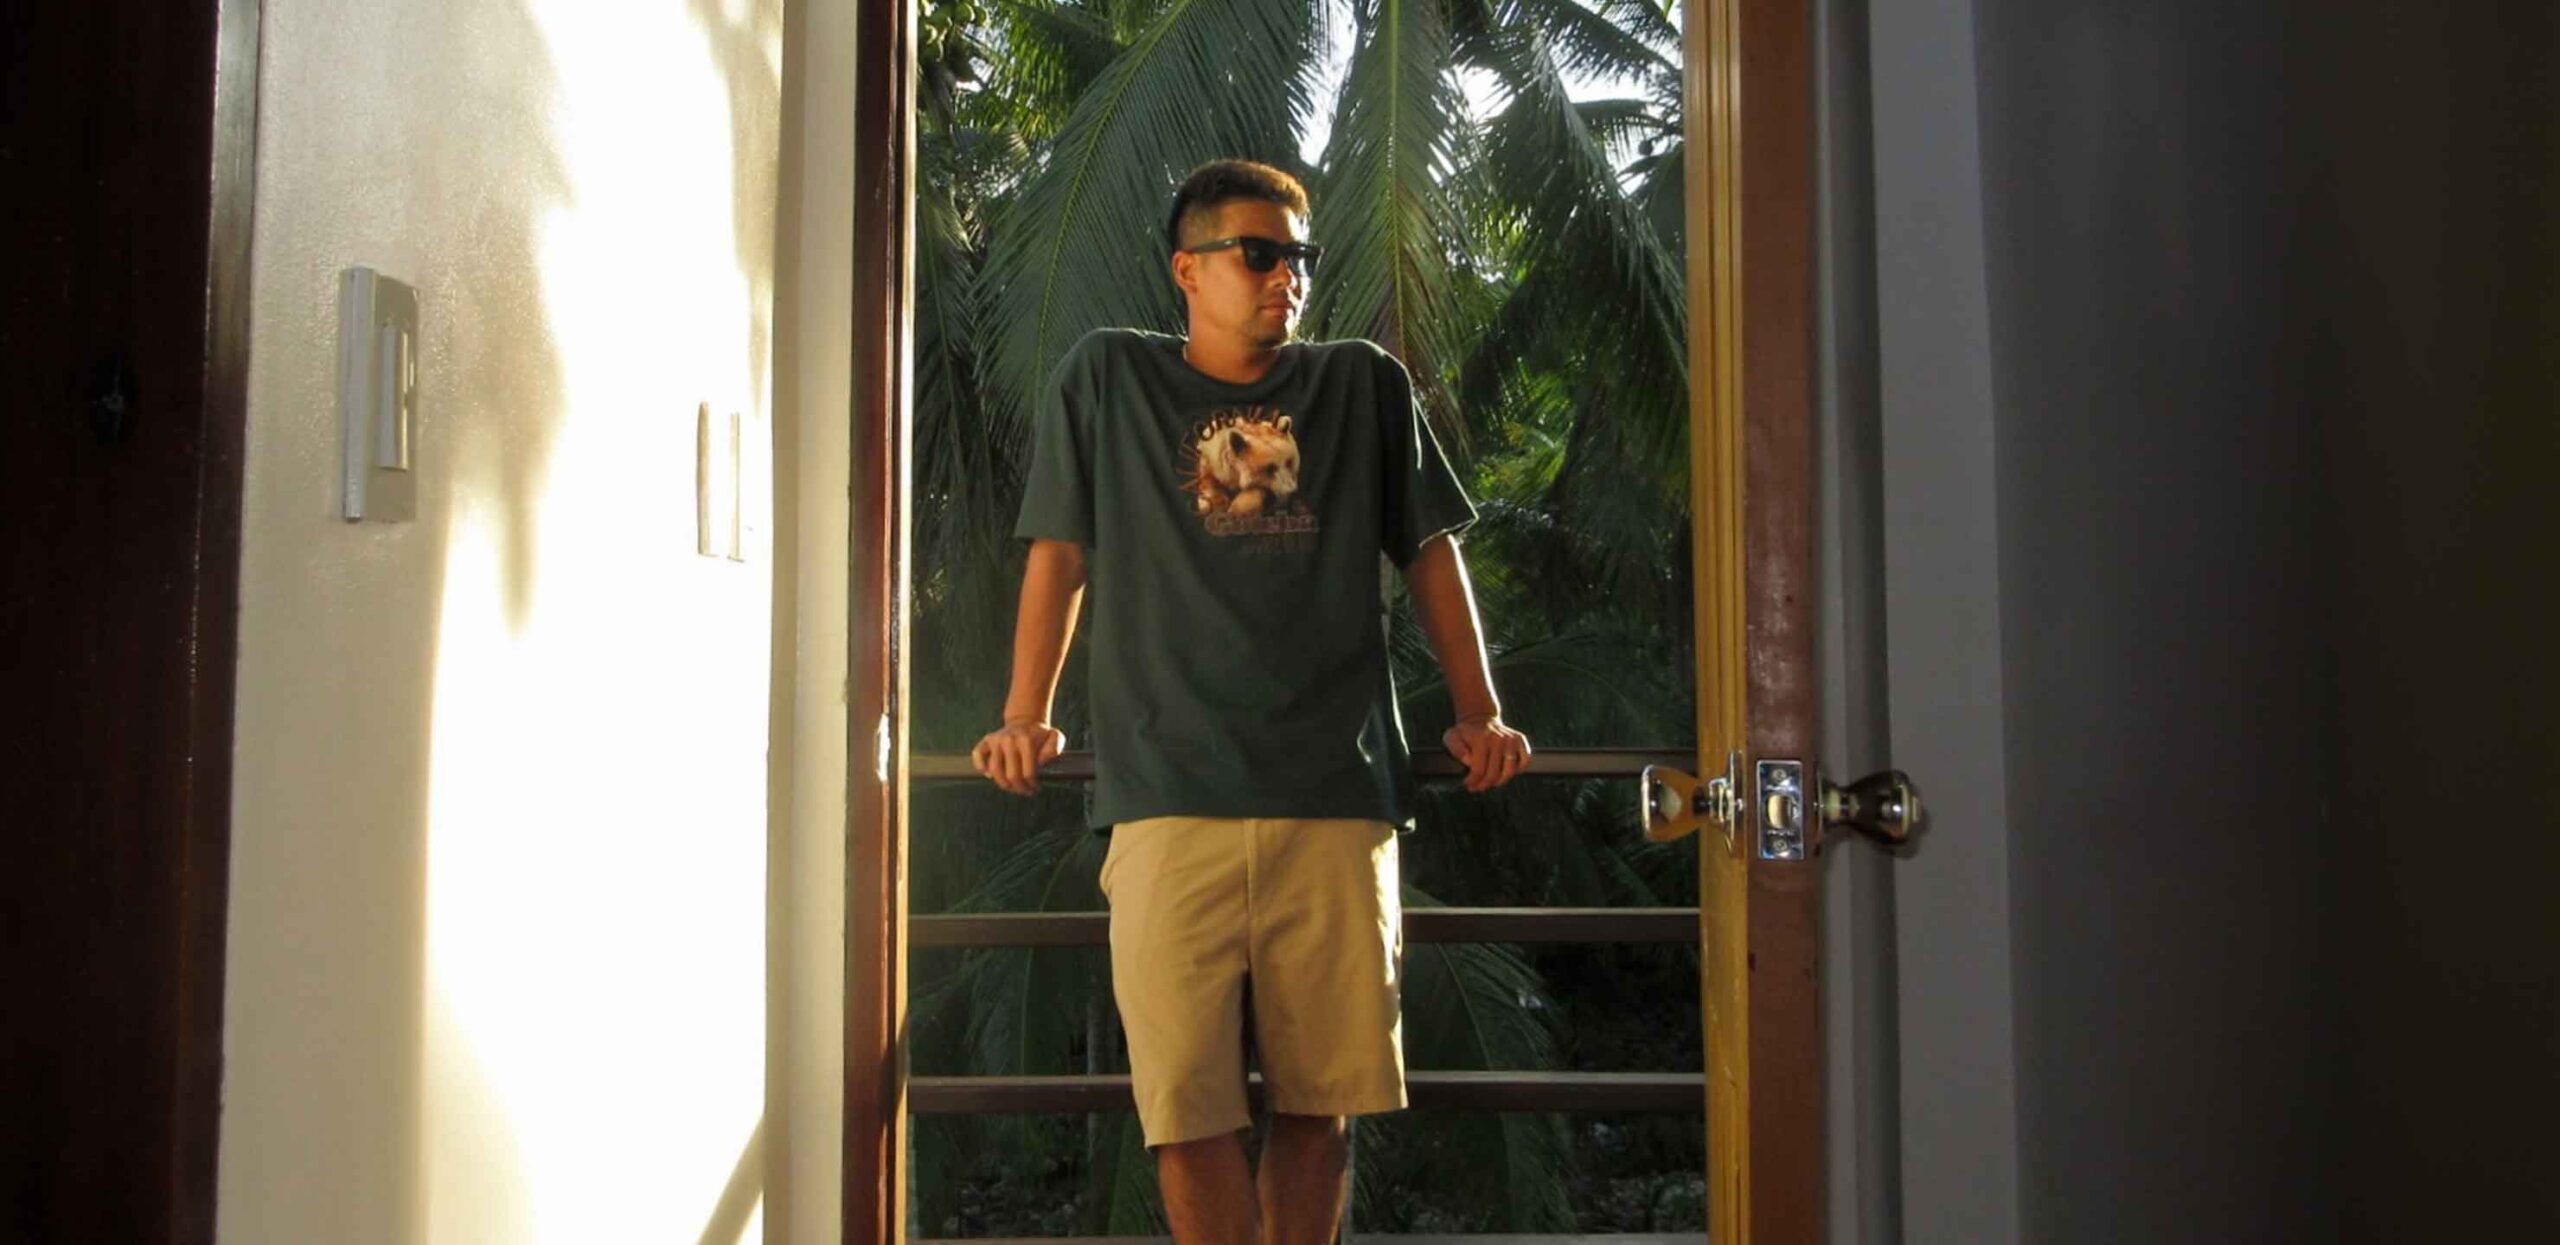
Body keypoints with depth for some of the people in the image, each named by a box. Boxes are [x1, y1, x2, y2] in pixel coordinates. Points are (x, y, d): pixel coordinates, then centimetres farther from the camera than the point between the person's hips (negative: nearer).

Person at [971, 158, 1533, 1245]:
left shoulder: (1366, 385, 16)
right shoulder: (1107, 377, 12)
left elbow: (1429, 553, 20)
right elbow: (1059, 552, 15)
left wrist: (1479, 715, 15)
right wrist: (1025, 719, 12)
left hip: (1338, 799, 1)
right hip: (1169, 798, -1)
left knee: (1321, 1103, 2)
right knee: (1187, 1106, -5)